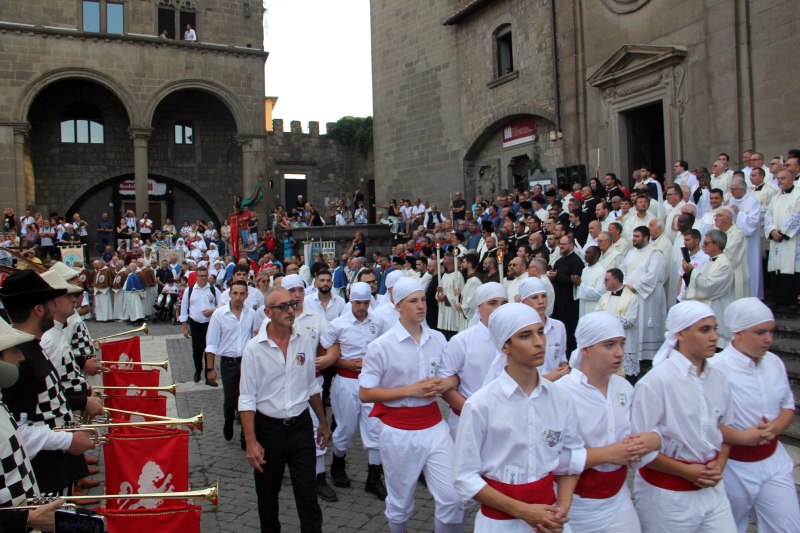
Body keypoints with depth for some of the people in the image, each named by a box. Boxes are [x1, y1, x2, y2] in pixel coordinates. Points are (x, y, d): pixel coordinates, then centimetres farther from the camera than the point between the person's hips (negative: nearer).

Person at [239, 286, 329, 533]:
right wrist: (251, 442, -15)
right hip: (268, 429, -1)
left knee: (307, 494, 3)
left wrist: (323, 422, 15)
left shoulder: (305, 341, -2)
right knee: (268, 493, 17)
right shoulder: (254, 348, -12)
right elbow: (247, 399, -10)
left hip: (301, 426, 2)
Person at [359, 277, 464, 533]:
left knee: (453, 497, 0)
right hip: (400, 433, -3)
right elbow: (365, 393, -12)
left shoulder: (438, 339, 2)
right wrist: (410, 390, -19)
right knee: (400, 502, 15)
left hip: (434, 427, 3)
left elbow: (454, 376, 13)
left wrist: (446, 383, -11)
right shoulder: (380, 346, -12)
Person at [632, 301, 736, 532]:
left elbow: (726, 427, 15)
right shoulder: (655, 382, -18)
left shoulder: (718, 378, 3)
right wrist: (686, 471, -14)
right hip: (667, 494, -5)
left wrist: (719, 465, -1)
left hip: (711, 489, 5)